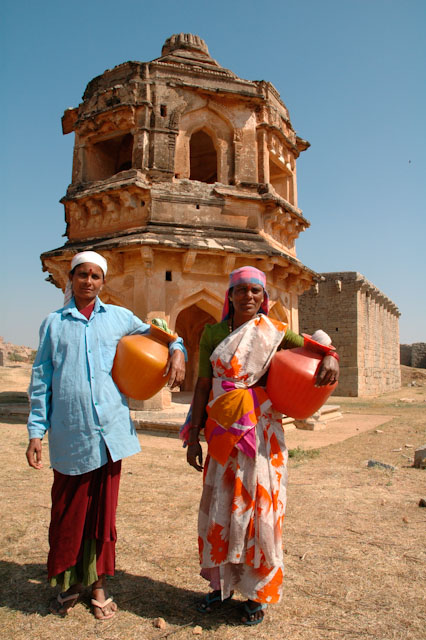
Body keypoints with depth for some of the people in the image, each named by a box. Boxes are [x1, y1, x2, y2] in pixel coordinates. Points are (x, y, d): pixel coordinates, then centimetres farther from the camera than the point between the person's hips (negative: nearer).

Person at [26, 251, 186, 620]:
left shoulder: (119, 317, 9)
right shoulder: (54, 323, 8)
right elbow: (41, 380, 8)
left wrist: (177, 350, -3)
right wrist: (36, 430, 2)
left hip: (108, 432, 1)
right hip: (69, 435, 0)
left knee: (103, 512, 10)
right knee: (68, 513, 9)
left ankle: (99, 584, 29)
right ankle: (70, 582, 32)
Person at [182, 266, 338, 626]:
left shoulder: (275, 333, -1)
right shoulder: (213, 333, 4)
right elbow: (203, 386, 4)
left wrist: (330, 358, -21)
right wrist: (193, 435, 1)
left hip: (260, 433, -2)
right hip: (222, 434, 2)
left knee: (258, 507, 5)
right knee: (218, 507, 10)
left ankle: (258, 593, 25)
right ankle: (221, 585, 31)